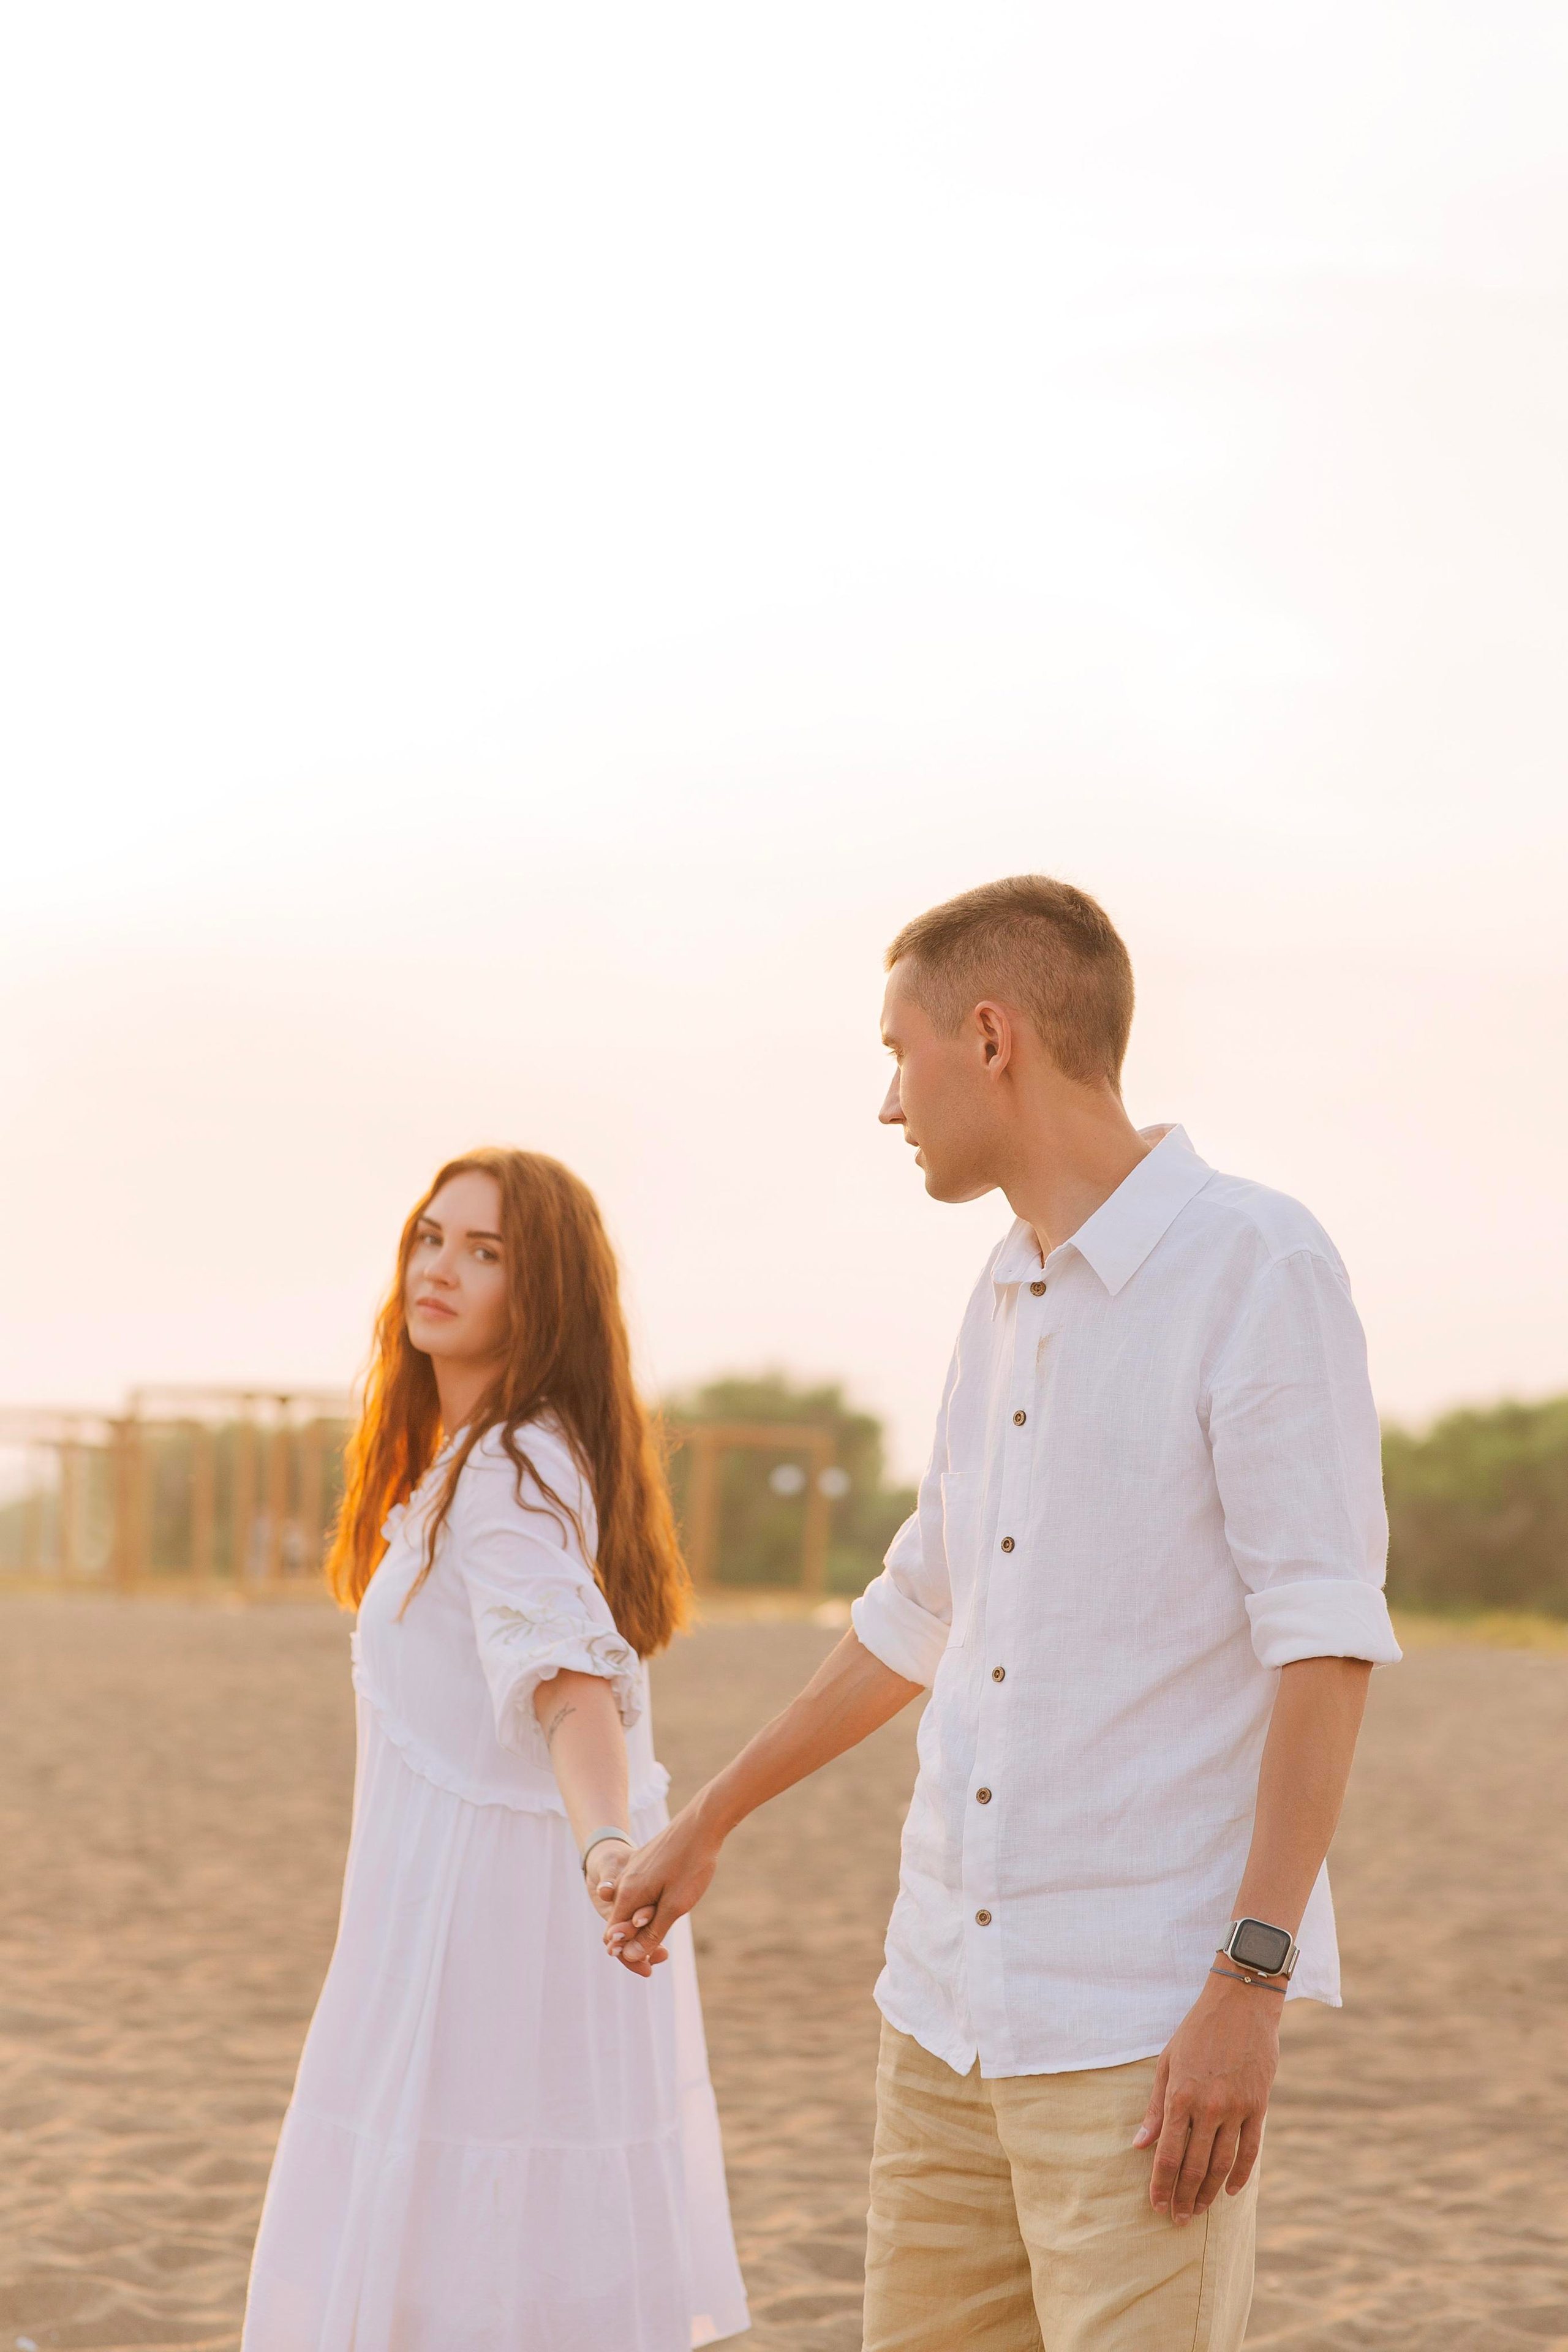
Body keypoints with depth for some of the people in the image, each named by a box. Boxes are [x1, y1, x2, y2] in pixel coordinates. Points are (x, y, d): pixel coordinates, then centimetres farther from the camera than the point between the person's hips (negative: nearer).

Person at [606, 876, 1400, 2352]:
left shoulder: (1257, 1264, -11)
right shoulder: (1010, 1300, 14)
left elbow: (1325, 1638, -16)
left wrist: (1251, 1984, -22)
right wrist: (704, 1825, 34)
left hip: (1147, 2015, -8)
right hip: (955, 1993, 8)